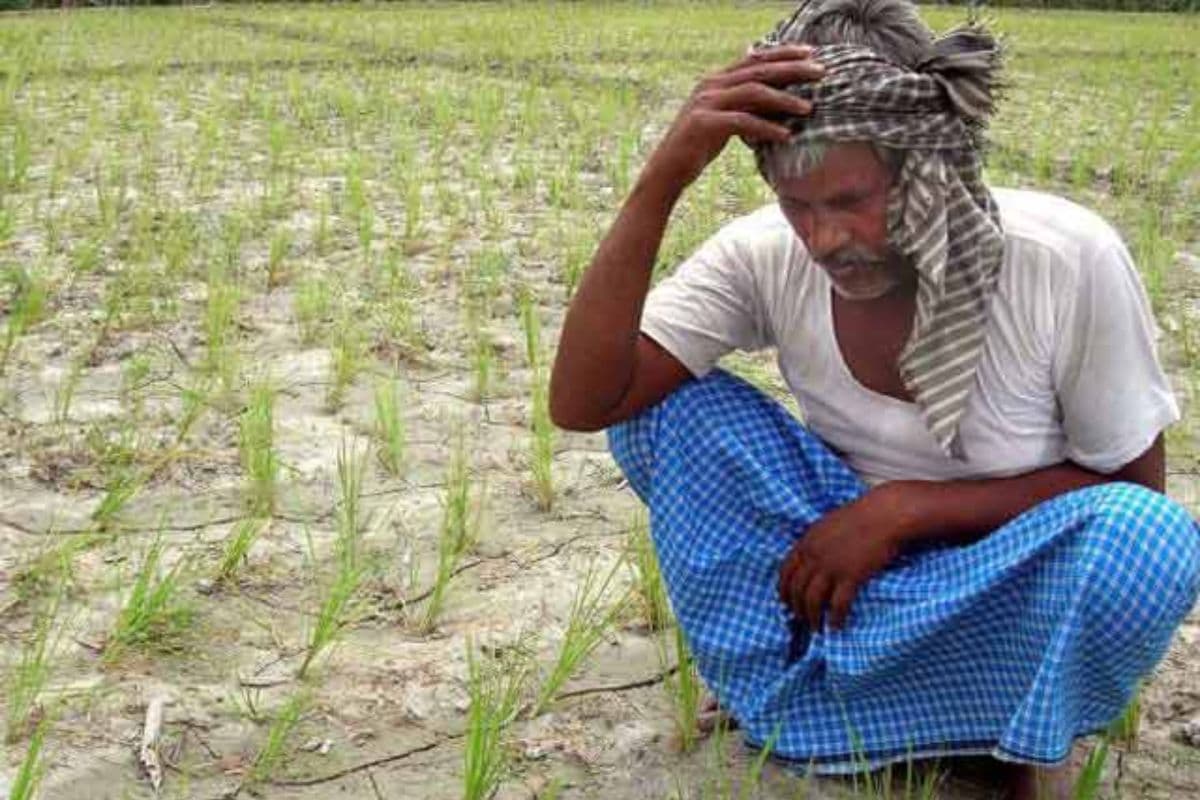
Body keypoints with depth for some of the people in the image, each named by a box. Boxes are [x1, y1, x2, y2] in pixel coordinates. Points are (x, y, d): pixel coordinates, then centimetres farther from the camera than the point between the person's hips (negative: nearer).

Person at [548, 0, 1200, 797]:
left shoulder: (1071, 261, -25)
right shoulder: (766, 256, -19)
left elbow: (1135, 489, -14)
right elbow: (581, 401, -26)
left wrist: (904, 507, -25)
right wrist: (661, 182, -37)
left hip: (1013, 588, -1)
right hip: (848, 562, 2)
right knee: (659, 394, -18)